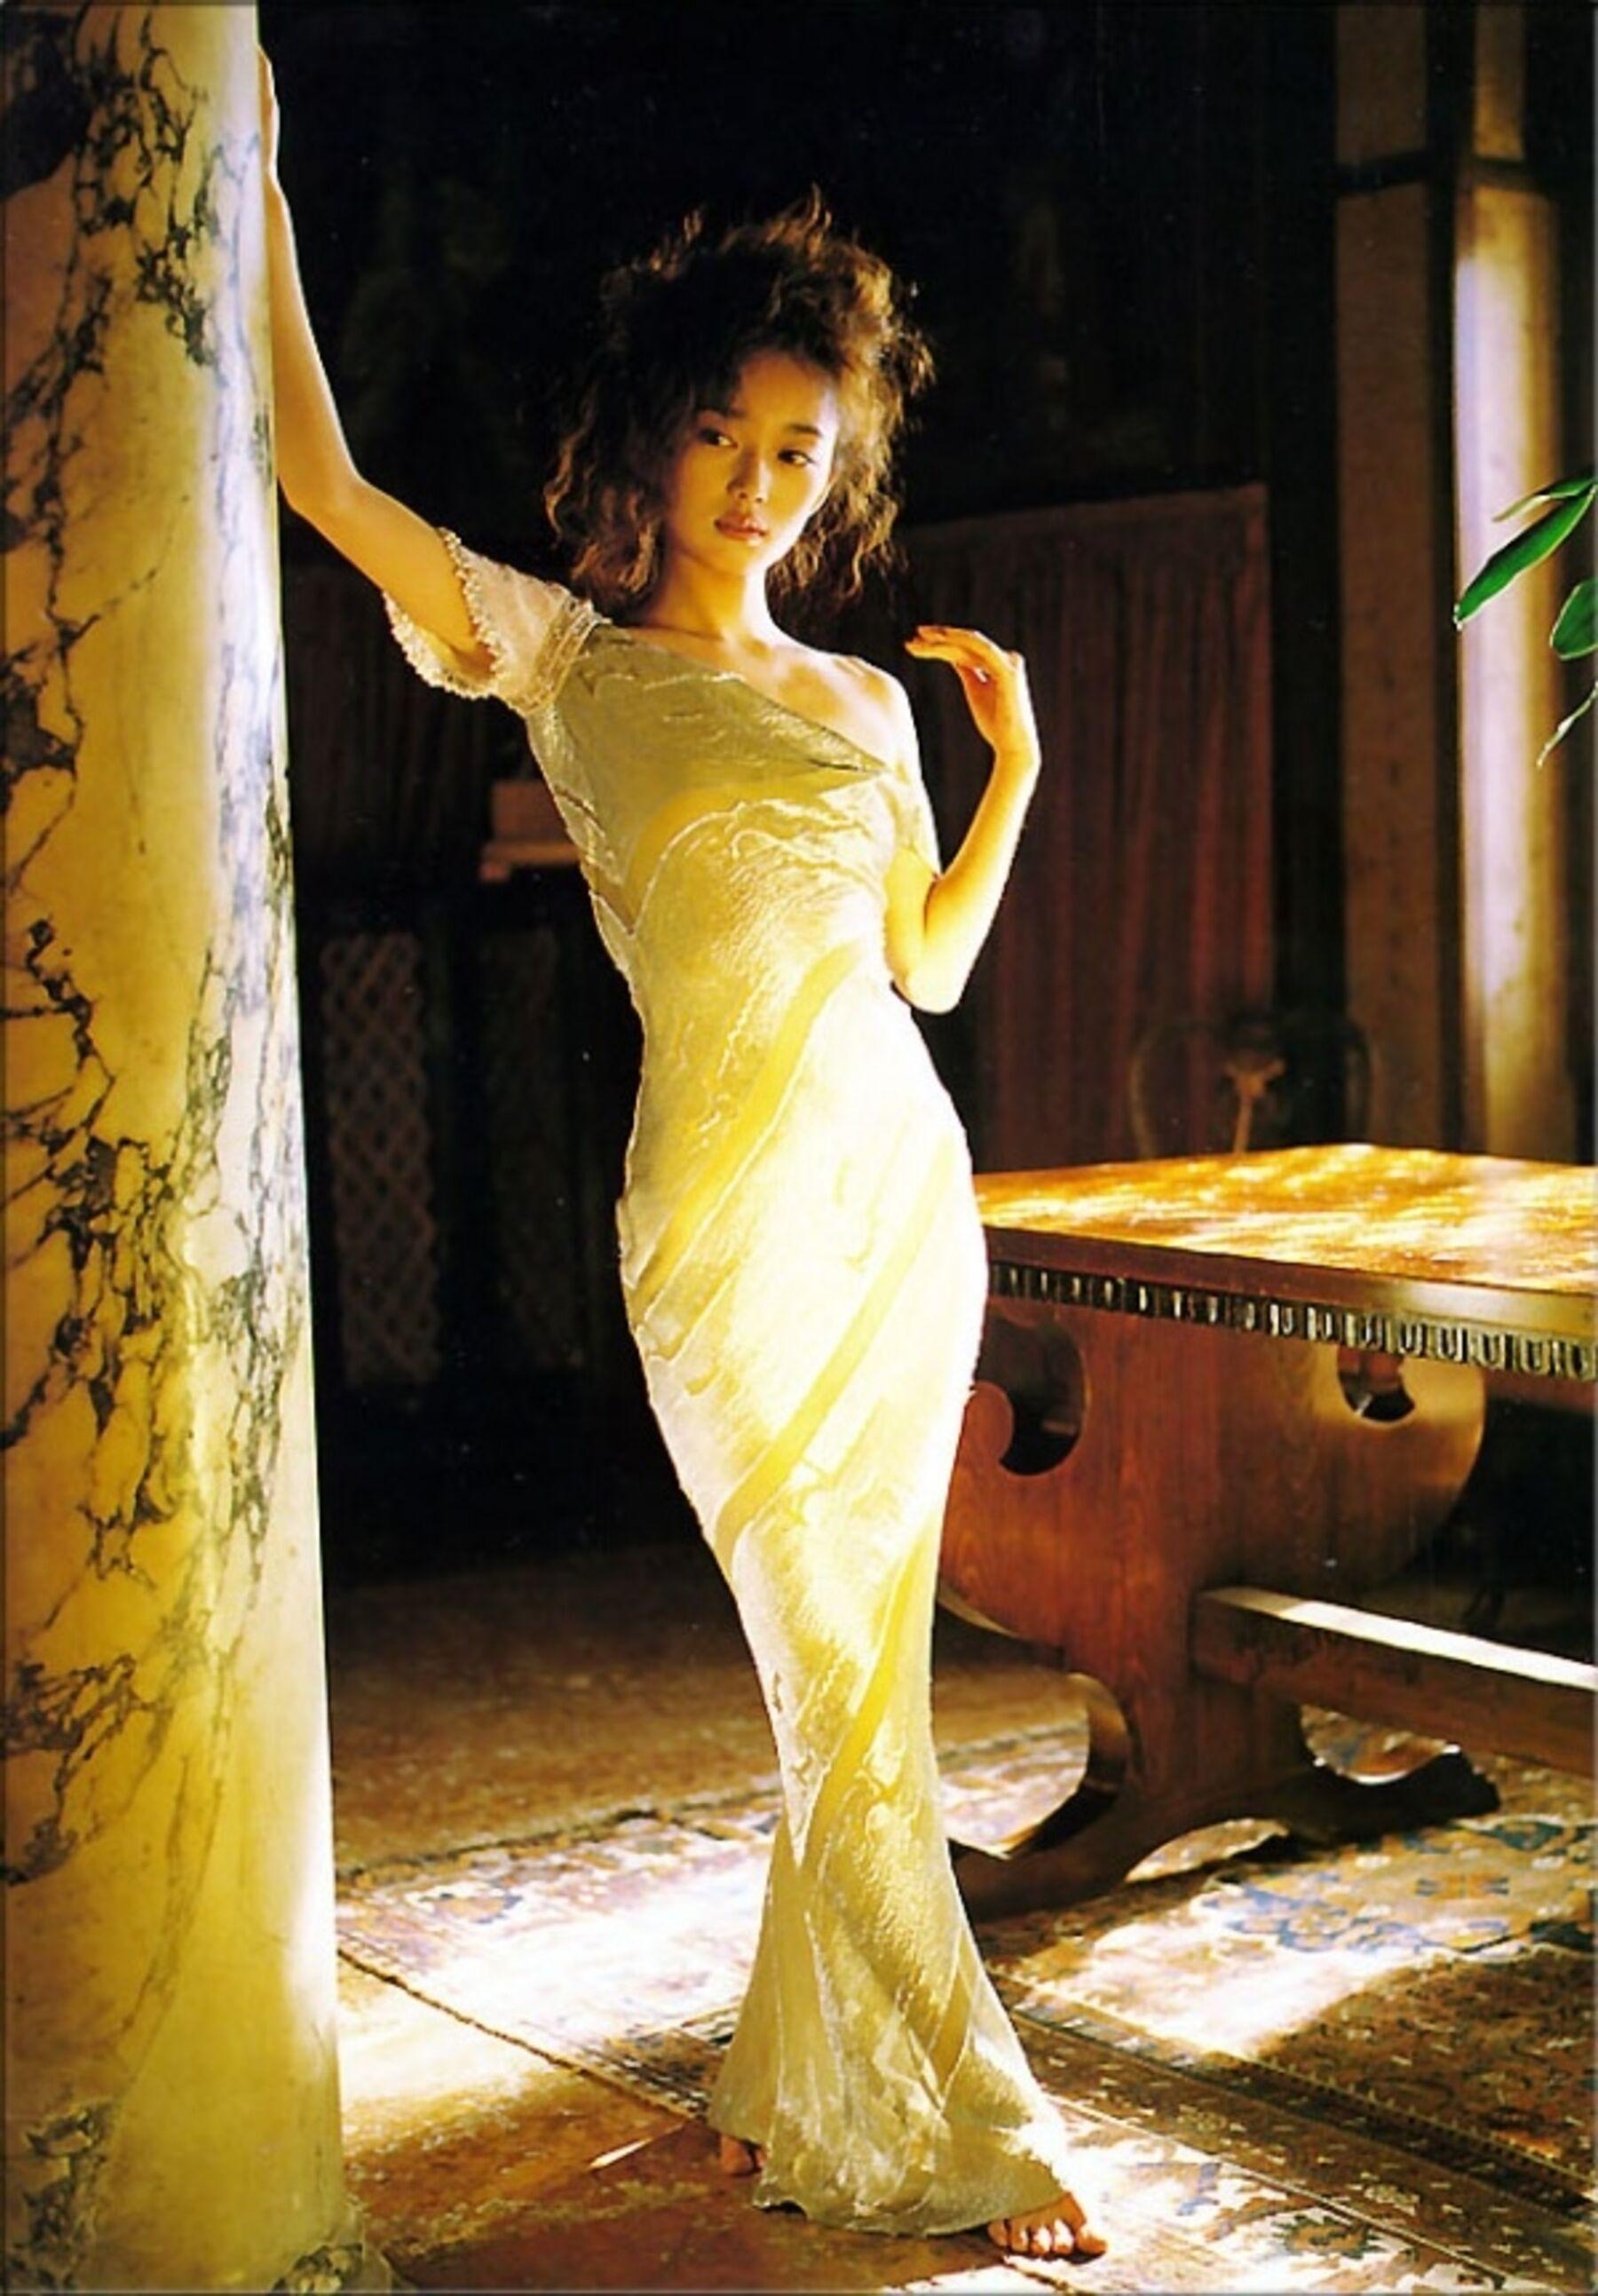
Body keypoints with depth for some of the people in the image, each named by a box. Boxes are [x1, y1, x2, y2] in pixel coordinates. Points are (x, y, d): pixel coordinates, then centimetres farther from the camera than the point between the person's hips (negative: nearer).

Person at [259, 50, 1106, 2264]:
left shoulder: (862, 699, 16)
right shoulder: (566, 656, 4)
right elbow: (323, 477, -4)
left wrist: (1015, 766, 7)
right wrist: (259, 187, -6)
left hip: (906, 1187, 5)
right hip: (734, 1209, -5)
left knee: (859, 1674, 9)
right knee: (846, 1690, -2)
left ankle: (797, 2087, 23)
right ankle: (962, 2129, 9)